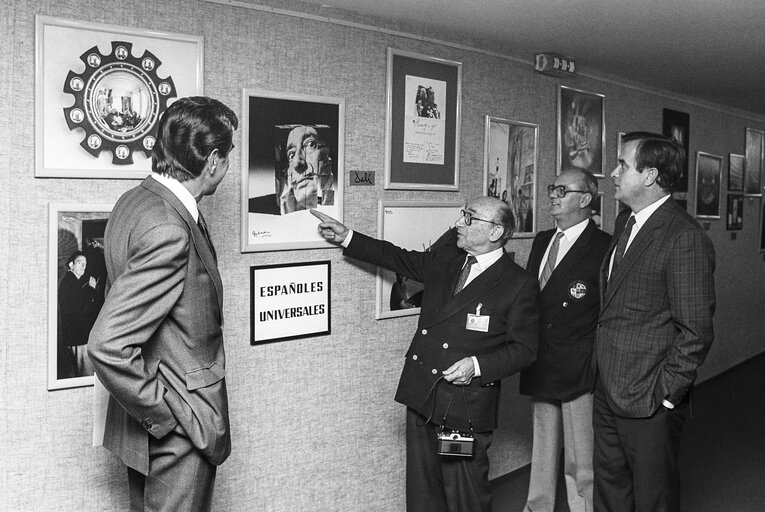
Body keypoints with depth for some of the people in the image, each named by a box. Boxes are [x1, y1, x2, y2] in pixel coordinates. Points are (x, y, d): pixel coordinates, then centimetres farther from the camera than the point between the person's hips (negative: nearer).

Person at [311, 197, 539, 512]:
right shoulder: (446, 256, 7)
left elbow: (524, 348, -6)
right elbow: (402, 259, 19)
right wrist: (346, 237, 16)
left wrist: (478, 366, -20)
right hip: (421, 398, 6)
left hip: (466, 406, -5)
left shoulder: (519, 285, -9)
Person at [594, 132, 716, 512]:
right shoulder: (624, 222, 8)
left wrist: (663, 394, -15)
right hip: (607, 393, 8)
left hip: (648, 401, -8)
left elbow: (696, 332, -18)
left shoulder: (685, 238, -19)